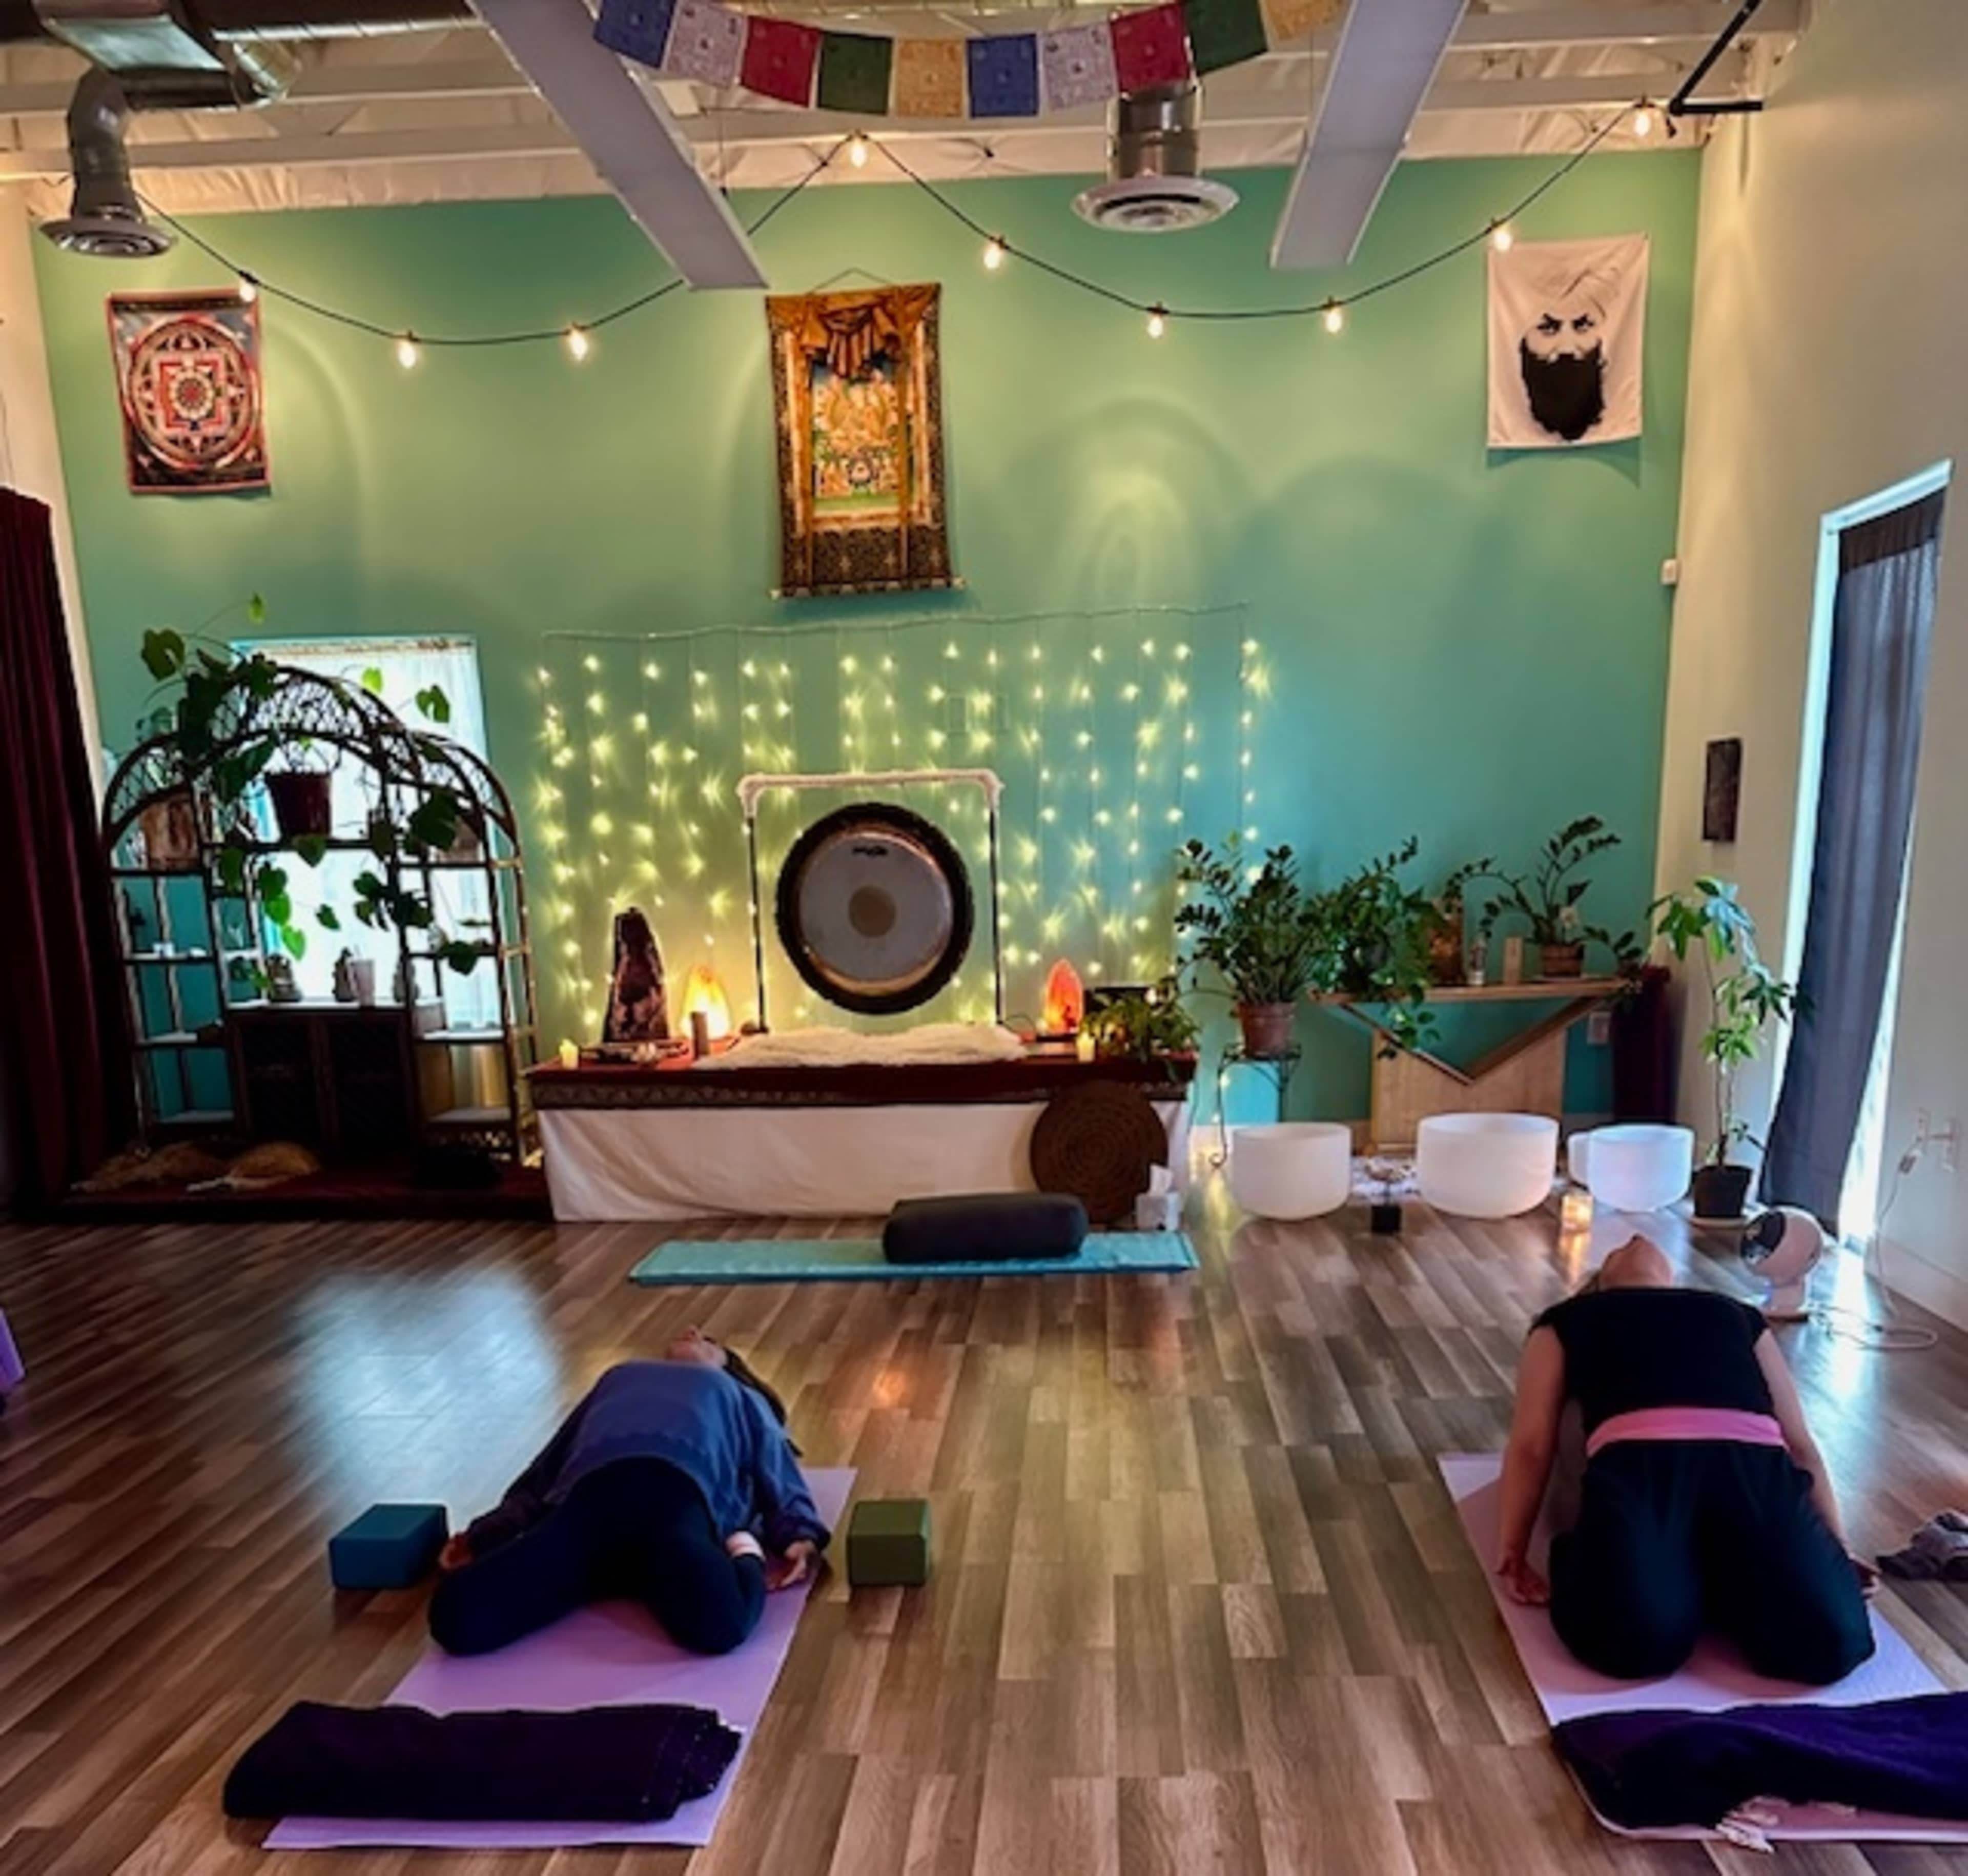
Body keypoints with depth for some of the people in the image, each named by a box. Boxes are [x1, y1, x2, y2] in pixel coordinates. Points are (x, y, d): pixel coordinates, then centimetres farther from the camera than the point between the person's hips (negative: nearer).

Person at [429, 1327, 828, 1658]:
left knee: (718, 1623, -36)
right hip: (590, 1494, 3)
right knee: (457, 1617, -25)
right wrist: (487, 1533, 16)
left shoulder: (741, 1398, 39)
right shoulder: (619, 1378, 44)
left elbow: (779, 1474, 21)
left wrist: (800, 1539, -1)